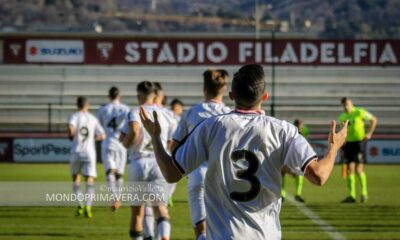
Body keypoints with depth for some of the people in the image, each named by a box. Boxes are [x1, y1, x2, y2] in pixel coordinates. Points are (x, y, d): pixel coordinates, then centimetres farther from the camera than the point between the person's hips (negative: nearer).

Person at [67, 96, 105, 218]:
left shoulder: (74, 116, 0)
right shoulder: (93, 119, 9)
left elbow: (71, 128, -21)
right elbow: (102, 136, 5)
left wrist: (71, 136, 0)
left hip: (76, 152, -1)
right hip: (89, 152, 1)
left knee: (76, 178, 17)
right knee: (90, 180, -3)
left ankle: (80, 204, 0)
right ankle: (88, 206, -23)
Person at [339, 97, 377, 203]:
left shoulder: (359, 113, -6)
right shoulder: (342, 117, 9)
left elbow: (374, 119, 2)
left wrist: (369, 133, -3)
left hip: (359, 142, -5)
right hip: (348, 143, 5)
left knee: (358, 169, -11)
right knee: (350, 169, 0)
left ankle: (364, 193, 5)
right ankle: (351, 195, 3)